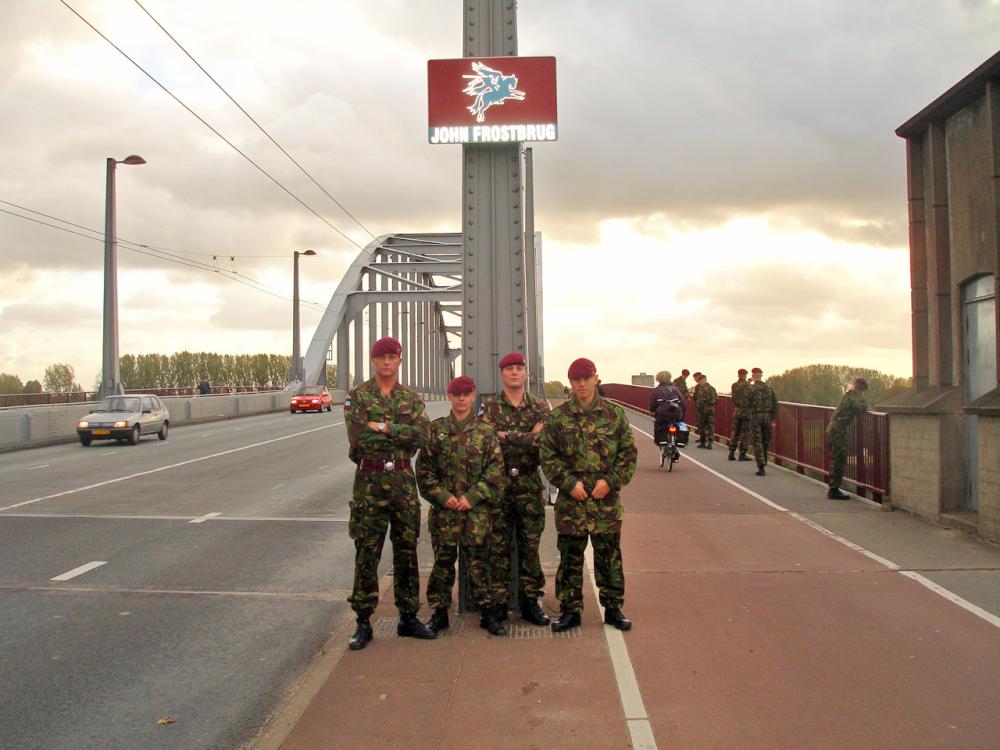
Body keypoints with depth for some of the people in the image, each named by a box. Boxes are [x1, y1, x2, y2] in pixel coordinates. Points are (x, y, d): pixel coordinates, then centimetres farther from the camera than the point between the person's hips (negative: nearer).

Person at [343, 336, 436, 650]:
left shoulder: (412, 398, 7)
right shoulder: (357, 396, -1)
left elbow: (422, 435, -9)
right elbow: (358, 438, -15)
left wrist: (384, 428, -17)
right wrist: (401, 435, -8)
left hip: (404, 480, 3)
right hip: (369, 481, -3)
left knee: (407, 551, 10)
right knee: (366, 554, 2)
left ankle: (408, 617, 22)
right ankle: (363, 622, 13)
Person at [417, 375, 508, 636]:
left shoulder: (485, 431, 2)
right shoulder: (436, 428, 4)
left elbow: (495, 468, -2)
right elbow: (424, 468, 3)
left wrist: (473, 497, -10)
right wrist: (442, 496, -9)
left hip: (477, 508, -1)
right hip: (444, 507, 1)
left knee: (479, 559, 3)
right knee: (443, 559, 7)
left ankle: (488, 612, 15)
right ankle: (439, 612, 19)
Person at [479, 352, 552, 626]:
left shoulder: (541, 407, 7)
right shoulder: (489, 407, 2)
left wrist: (509, 436, -15)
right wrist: (529, 437, -16)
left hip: (530, 487, 1)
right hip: (498, 485, -1)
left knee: (530, 546, 7)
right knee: (498, 547, 4)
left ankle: (530, 601, 18)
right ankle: (498, 603, 13)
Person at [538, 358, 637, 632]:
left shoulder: (615, 414, 3)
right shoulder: (557, 417, 1)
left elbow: (628, 453, 4)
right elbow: (547, 455, 0)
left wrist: (611, 480, -9)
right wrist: (570, 483, -10)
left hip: (607, 499, 0)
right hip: (571, 500, 0)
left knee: (609, 556, 9)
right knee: (570, 558, 8)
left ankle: (613, 607, 23)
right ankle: (571, 610, 19)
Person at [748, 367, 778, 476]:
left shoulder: (751, 388, -10)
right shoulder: (769, 388, 5)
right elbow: (775, 404, 3)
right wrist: (773, 420, 6)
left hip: (755, 417, -4)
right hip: (767, 417, 4)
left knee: (757, 443, -1)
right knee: (765, 442, 17)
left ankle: (761, 467, -8)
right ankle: (763, 464, 28)